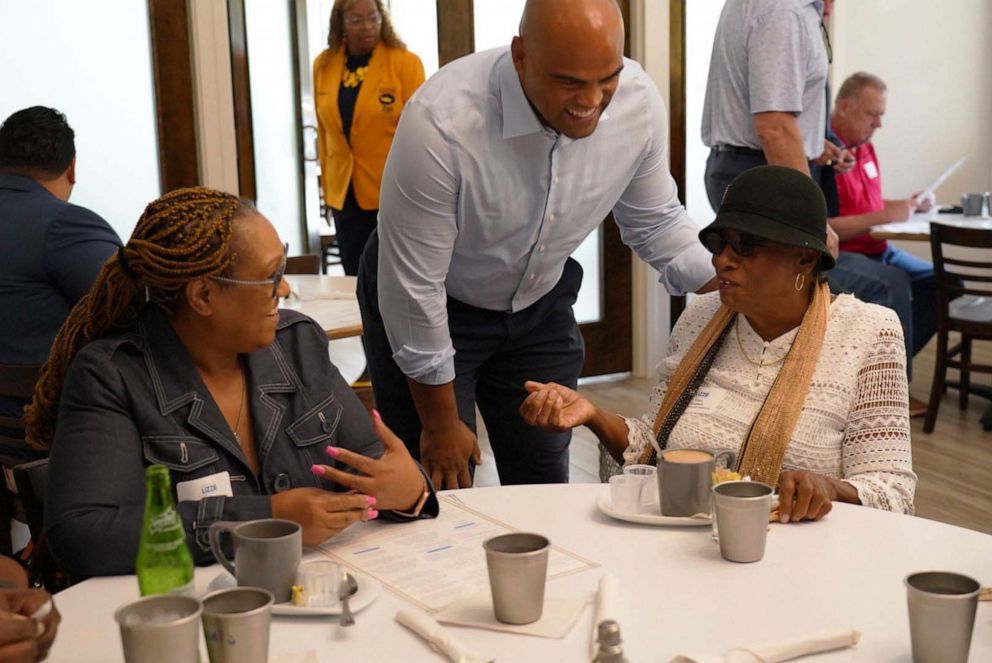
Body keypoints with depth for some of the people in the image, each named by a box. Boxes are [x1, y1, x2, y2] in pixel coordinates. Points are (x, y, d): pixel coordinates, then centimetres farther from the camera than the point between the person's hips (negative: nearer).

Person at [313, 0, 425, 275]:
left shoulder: (405, 62, -7)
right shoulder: (323, 65, 5)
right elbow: (324, 130, 11)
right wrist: (327, 182, 12)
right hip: (344, 192, 4)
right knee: (354, 276, 10)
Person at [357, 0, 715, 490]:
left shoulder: (639, 103, -19)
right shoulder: (440, 122, -34)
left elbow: (656, 225, -1)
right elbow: (414, 287, -24)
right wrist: (440, 422, -13)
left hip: (539, 302, 4)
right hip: (433, 308, -4)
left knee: (546, 496, 8)